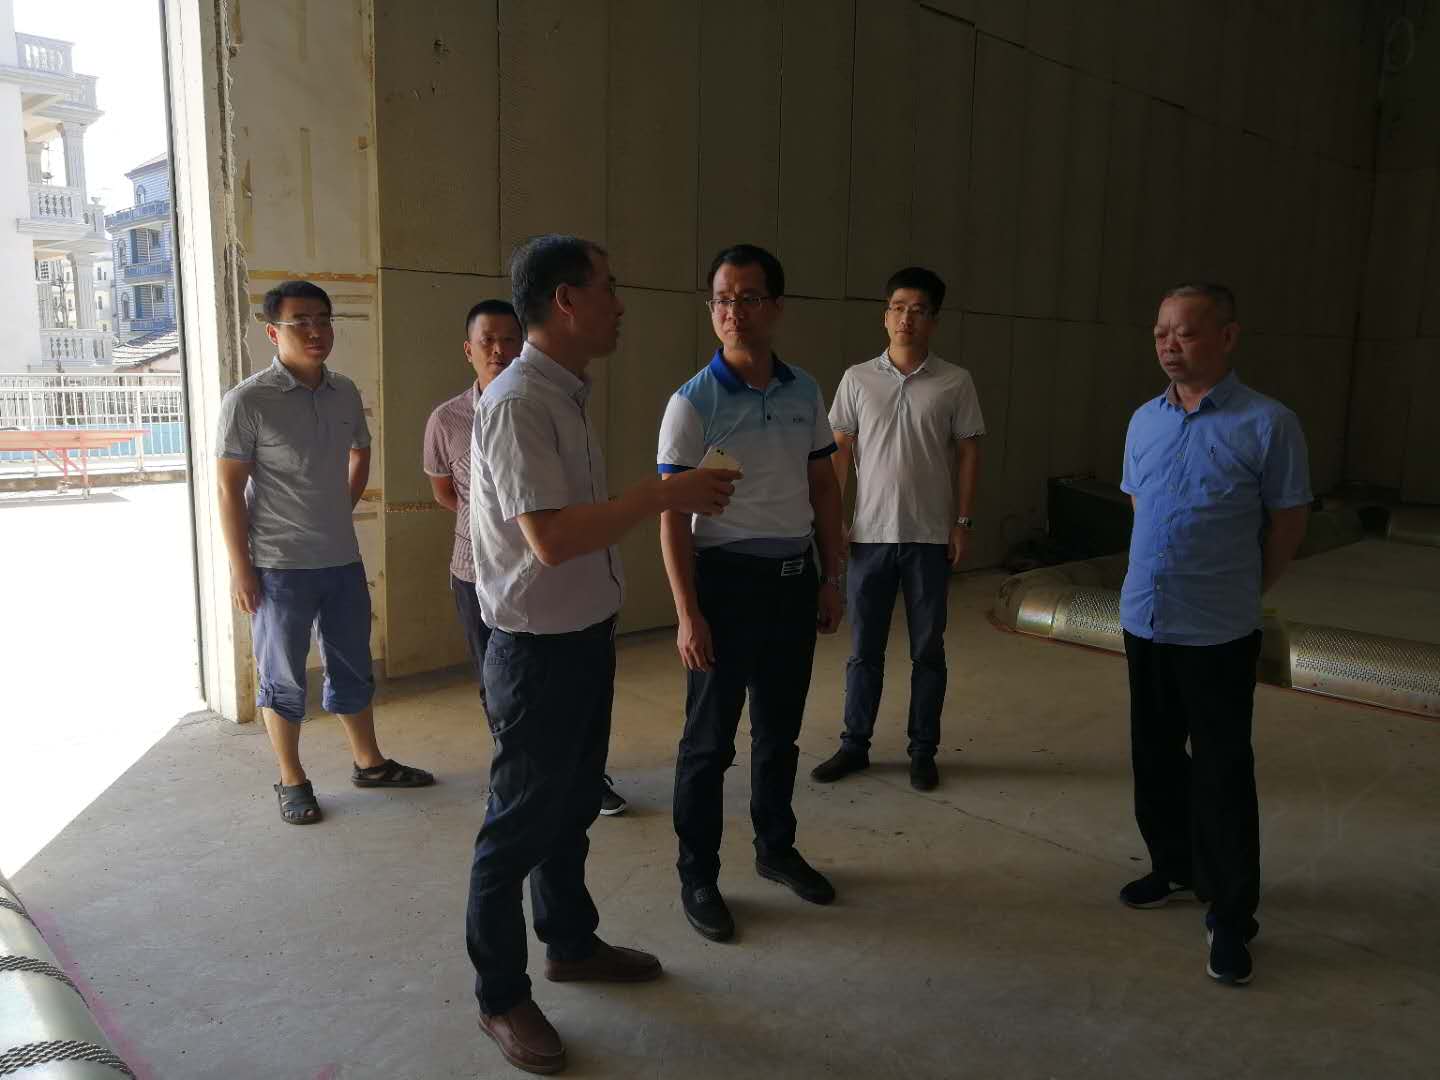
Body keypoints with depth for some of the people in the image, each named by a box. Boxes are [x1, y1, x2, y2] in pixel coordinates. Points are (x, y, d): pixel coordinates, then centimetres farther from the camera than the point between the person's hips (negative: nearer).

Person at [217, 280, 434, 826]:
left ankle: (369, 762, 33)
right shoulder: (247, 401, -13)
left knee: (353, 668, 17)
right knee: (283, 678, 8)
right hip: (279, 567, -5)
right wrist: (240, 568, -12)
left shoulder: (345, 392, 4)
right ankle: (292, 781, 24)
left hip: (343, 559, 5)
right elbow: (230, 488, -11)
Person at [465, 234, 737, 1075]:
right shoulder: (518, 403, -21)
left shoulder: (566, 396, 8)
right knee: (521, 823, 6)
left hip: (585, 635, 9)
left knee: (573, 804, 23)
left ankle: (571, 942, 42)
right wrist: (663, 496, -23)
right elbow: (550, 538, -28)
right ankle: (502, 997, 24)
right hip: (539, 647, -9)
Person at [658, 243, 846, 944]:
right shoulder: (693, 402, -11)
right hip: (726, 577, -5)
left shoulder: (805, 393, 4)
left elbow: (824, 489, 12)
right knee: (709, 740, 5)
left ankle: (775, 848, 37)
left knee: (780, 729, 18)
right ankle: (697, 878, 20)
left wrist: (830, 578, 9)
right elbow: (673, 515, -12)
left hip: (794, 577, 5)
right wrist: (687, 613, -16)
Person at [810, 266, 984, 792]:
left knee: (927, 649, 8)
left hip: (930, 536, -1)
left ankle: (923, 750, 21)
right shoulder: (857, 378, 2)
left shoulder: (955, 382, 0)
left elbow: (968, 453, 3)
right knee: (864, 648, 9)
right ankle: (855, 744, 22)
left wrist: (963, 522, -2)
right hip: (870, 533, 1)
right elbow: (840, 450, 5)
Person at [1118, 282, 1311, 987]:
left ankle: (1231, 916, 16)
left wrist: (1237, 591, 5)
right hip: (1144, 619, 6)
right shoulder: (1144, 420, 6)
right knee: (1155, 759, 17)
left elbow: (1288, 524, -3)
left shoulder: (1267, 424, -11)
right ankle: (1175, 868, 37)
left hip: (1217, 633, -5)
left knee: (1221, 774, 2)